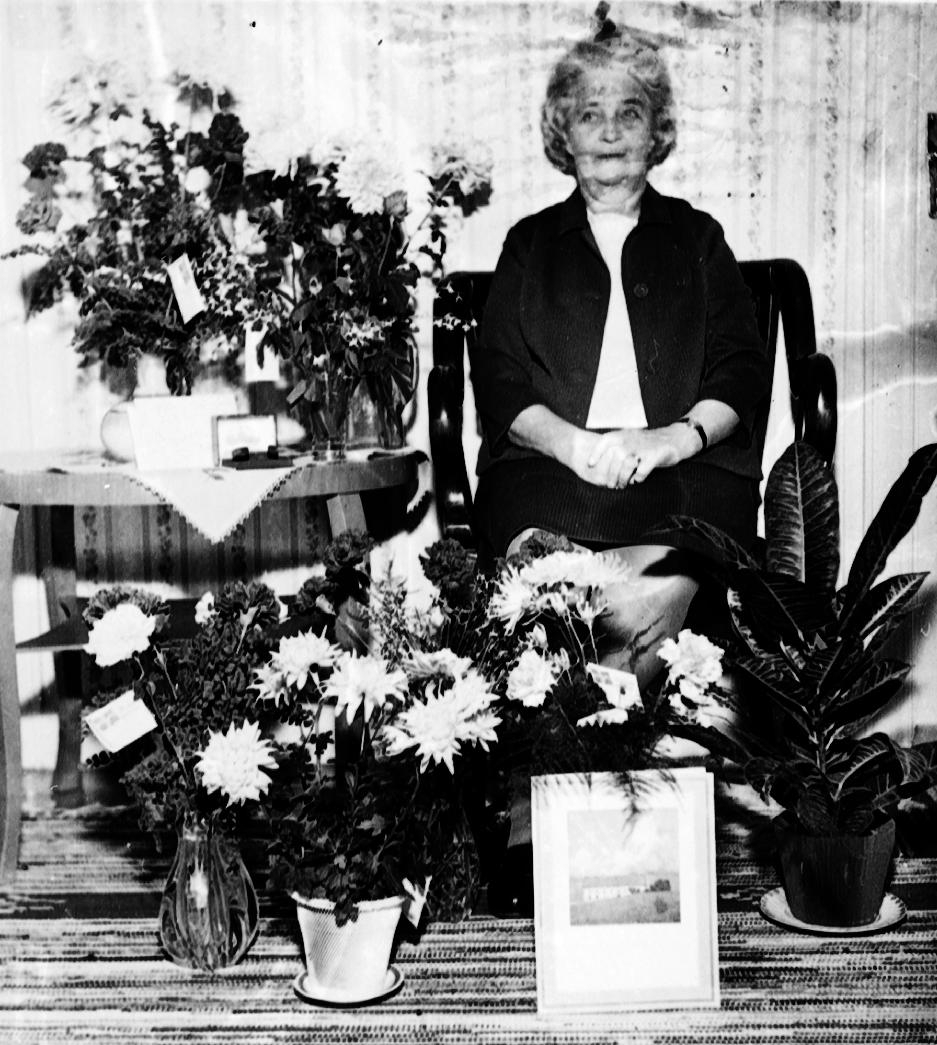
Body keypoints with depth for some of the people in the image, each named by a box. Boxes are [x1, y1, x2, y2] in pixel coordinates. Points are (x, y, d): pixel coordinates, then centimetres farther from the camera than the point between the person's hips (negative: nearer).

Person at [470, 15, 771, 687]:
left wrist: (679, 436, -11)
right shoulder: (531, 243, 22)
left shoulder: (697, 237, 23)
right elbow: (498, 380, 10)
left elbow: (742, 370, 11)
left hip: (687, 464, 0)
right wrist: (571, 441, -12)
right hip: (549, 464, 0)